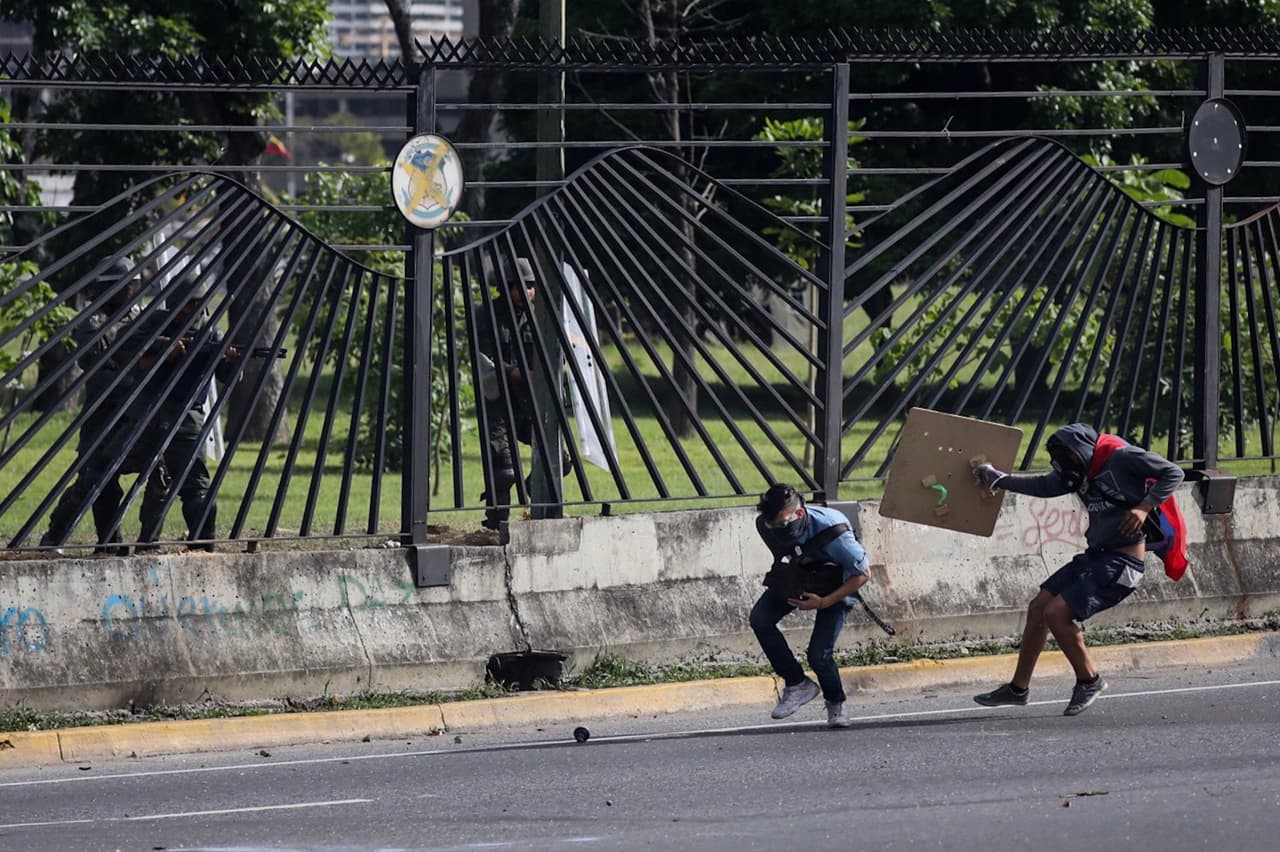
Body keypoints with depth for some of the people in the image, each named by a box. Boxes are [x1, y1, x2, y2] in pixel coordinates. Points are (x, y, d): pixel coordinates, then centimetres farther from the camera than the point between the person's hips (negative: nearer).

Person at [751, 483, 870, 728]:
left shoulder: (832, 530, -38)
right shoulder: (766, 525, -23)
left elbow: (862, 575, -26)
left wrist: (823, 602, -30)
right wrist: (780, 579, -11)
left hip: (834, 584, -5)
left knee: (819, 655, -17)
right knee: (760, 618, -22)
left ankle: (835, 703, 16)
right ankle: (796, 684, -8)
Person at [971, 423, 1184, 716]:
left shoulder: (1122, 458, -11)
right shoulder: (1082, 474, 12)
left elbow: (1172, 473, -11)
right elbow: (1043, 486, 21)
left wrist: (1145, 507, -21)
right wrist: (998, 479, 19)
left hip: (1123, 562, -9)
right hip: (1096, 556, 9)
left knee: (1056, 613, -16)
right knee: (1038, 607, 10)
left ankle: (1089, 681, 3)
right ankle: (1018, 688, 21)